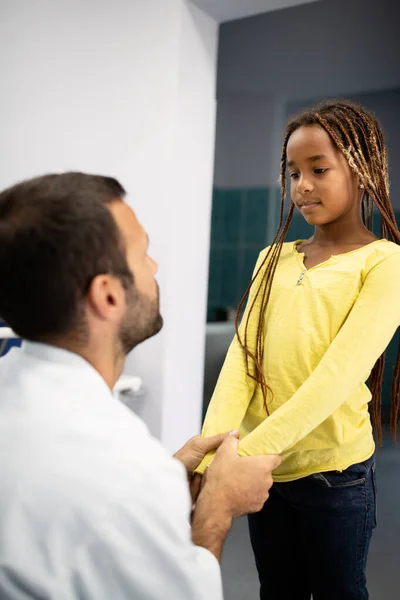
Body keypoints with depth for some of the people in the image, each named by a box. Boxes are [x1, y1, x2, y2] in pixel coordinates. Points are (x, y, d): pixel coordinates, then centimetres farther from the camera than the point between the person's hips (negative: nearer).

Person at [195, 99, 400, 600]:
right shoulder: (273, 259, 7)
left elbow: (338, 374, -21)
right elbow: (243, 354, -3)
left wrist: (249, 448, -28)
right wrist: (214, 442, -17)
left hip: (333, 471, -4)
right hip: (264, 467, 5)